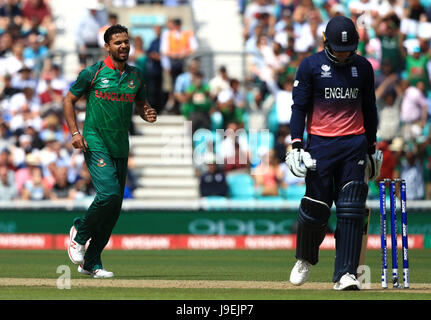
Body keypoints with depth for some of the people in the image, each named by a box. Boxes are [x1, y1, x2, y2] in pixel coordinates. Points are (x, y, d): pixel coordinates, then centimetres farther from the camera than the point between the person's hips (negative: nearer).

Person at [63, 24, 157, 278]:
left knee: (115, 207, 4)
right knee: (109, 194, -22)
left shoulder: (135, 76, 8)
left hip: (121, 148, 5)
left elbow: (142, 104, 21)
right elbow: (70, 100, 4)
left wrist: (149, 114, -4)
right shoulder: (93, 73, -5)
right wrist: (75, 132, -8)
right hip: (95, 143, -5)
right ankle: (80, 233, 4)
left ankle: (92, 262, 14)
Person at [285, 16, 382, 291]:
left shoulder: (363, 67, 9)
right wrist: (297, 145, -10)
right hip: (320, 143, -2)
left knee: (351, 211, -7)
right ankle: (305, 260, 24)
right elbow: (299, 107, 0)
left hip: (354, 144, 2)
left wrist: (371, 147, 18)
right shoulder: (311, 66, 0)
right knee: (316, 205, -3)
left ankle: (346, 274, -8)